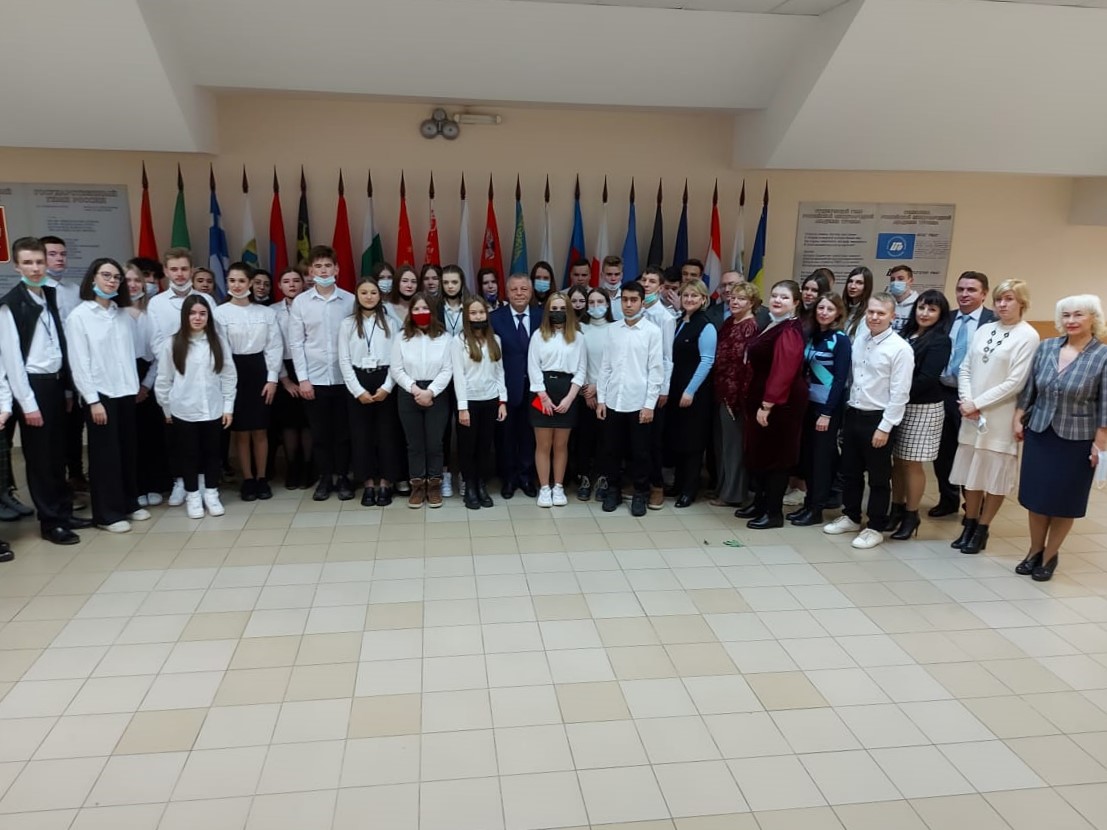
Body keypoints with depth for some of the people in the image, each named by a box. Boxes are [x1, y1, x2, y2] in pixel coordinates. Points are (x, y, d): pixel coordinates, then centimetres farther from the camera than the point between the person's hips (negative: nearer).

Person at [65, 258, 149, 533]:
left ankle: (129, 503, 26)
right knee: (105, 453, 2)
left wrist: (137, 385, 3)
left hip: (126, 391, 4)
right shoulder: (78, 316, -5)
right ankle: (107, 513, 12)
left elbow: (131, 353, 7)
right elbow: (78, 363, -9)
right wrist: (92, 400, -13)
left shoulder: (124, 315, 7)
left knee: (129, 450, 11)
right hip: (100, 394, -4)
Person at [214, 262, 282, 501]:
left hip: (259, 370, 1)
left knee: (260, 430, 6)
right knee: (241, 430, 4)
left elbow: (274, 346, 3)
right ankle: (247, 480, 15)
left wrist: (272, 378, -4)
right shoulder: (220, 312, -1)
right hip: (234, 372, -1)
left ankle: (262, 478, 18)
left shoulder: (266, 312, 5)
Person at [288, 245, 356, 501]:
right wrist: (302, 378, -5)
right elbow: (296, 343, 1)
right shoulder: (300, 302, 1)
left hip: (344, 377, 0)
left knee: (342, 431, 8)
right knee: (320, 433, 8)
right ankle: (324, 478, 21)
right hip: (314, 379, 0)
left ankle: (342, 477, 21)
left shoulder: (350, 300, 0)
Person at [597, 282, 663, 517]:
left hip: (638, 402, -3)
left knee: (639, 452, 7)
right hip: (612, 401, 3)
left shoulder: (652, 331, -4)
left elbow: (656, 370, -5)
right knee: (612, 450, 11)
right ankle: (613, 491, 26)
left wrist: (649, 404, -9)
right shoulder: (613, 329, 6)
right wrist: (601, 398, 3)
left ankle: (640, 494, 20)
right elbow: (605, 366, 8)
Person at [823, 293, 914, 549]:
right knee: (850, 471, 17)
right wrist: (847, 408, 9)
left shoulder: (900, 348, -14)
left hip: (877, 419, -6)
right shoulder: (859, 340, 6)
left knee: (878, 478, 6)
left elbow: (899, 393, -15)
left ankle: (876, 528, 19)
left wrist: (885, 427, -17)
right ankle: (850, 517, 34)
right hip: (852, 414, 6)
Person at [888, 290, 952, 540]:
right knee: (897, 460, 10)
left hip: (922, 408, -5)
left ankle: (911, 515, 14)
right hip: (899, 406, 5)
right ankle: (897, 508, 23)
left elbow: (926, 378, -17)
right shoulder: (906, 333, 10)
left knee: (912, 463, 1)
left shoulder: (940, 341, -7)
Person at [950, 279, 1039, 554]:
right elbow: (965, 369, 7)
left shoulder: (1028, 336, -8)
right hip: (971, 415, 5)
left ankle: (982, 531, 17)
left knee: (995, 475, 5)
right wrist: (966, 400, -8)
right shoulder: (984, 330, 8)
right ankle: (969, 525, 23)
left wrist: (978, 403, -14)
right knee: (972, 471, 11)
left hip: (1001, 417, -5)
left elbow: (1015, 382, -13)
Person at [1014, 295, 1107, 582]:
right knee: (1036, 496, 11)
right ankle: (1035, 551, 28)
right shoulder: (1046, 348, 1)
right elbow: (1029, 388, 8)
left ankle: (1050, 556, 25)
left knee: (1064, 501, 8)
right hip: (1039, 434, 3)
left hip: (1076, 440, -3)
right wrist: (1018, 419, 5)